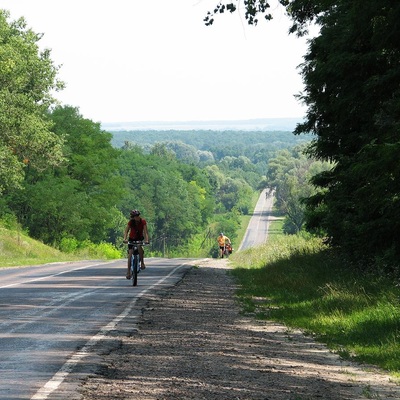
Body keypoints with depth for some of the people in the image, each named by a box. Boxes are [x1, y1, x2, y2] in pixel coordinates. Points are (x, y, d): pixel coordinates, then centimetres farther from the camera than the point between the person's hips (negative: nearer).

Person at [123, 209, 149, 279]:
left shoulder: (143, 221, -20)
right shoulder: (131, 222, -20)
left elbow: (145, 231, -26)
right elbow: (126, 231, -28)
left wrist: (146, 240, -43)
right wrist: (125, 239, -46)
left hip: (140, 238, 0)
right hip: (132, 238, 0)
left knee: (139, 247, -33)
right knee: (130, 254, -10)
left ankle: (142, 263, -18)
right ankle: (128, 272, -4)